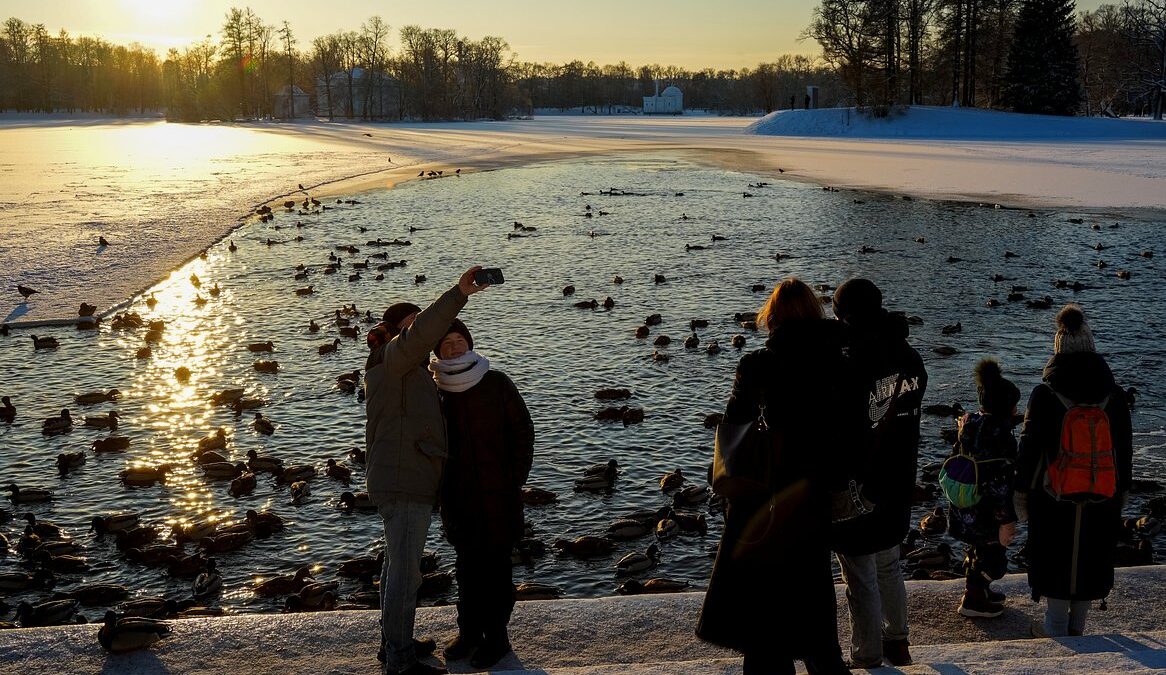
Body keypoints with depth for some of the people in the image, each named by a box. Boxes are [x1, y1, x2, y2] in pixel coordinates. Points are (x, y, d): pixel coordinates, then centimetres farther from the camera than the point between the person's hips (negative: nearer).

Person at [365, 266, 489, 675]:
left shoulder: (406, 368, 18)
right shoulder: (392, 358, -13)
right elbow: (421, 334, -33)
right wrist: (459, 294, -40)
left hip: (402, 482, 11)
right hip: (404, 484, -11)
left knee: (397, 563, 19)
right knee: (406, 571, -5)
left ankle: (392, 642, 32)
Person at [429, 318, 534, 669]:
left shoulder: (497, 383, -4)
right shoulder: (434, 391, 2)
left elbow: (523, 431, 0)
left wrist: (515, 480, -6)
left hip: (497, 493, -3)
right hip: (459, 495, 3)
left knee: (496, 565, 1)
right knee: (467, 565, 12)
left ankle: (496, 635, 11)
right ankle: (469, 630, 24)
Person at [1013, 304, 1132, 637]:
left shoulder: (1045, 394, -13)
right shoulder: (1113, 394, -2)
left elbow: (1030, 447, -9)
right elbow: (1125, 448, 7)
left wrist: (1022, 491, 2)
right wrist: (1121, 490, 19)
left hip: (1054, 499, -3)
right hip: (1102, 500, 3)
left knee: (1056, 562, 9)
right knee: (1091, 560, 15)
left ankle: (1055, 628, 19)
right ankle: (1077, 625, 26)